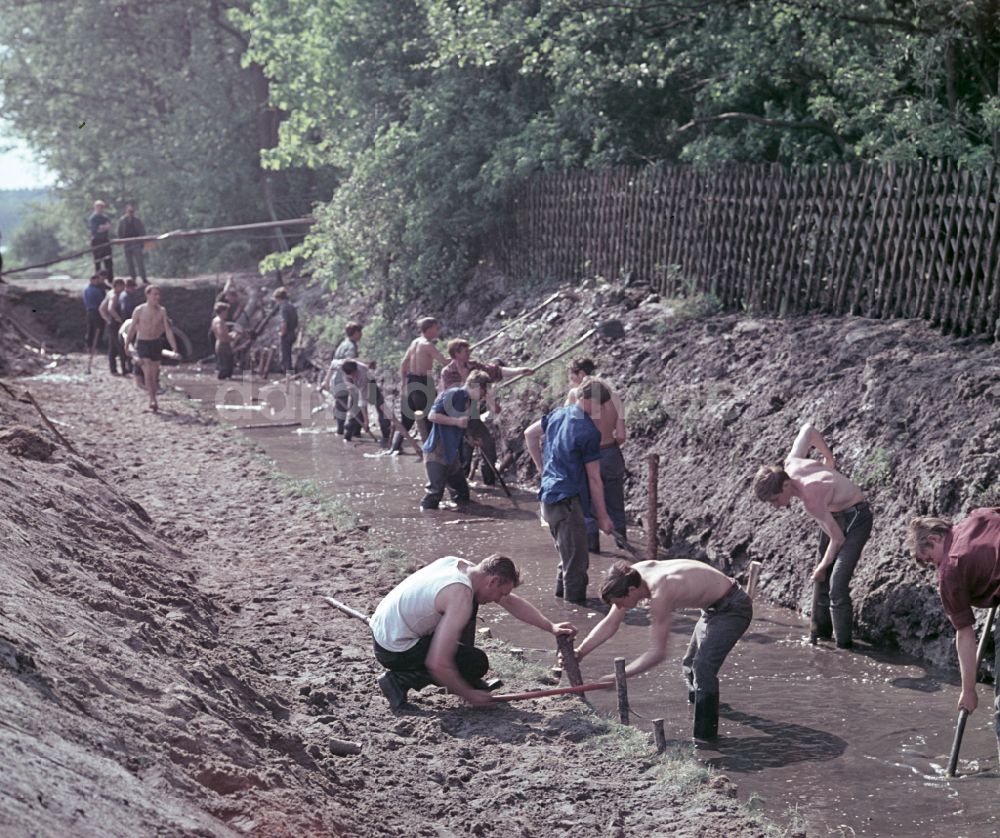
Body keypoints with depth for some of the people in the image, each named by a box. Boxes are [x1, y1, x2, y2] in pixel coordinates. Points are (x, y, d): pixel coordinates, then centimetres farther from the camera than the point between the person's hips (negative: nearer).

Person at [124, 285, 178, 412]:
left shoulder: (161, 311, -1)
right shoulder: (139, 310, -8)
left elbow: (167, 330, -2)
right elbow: (132, 328, 2)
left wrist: (174, 347, -9)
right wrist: (127, 344, 6)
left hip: (156, 343, 3)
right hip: (143, 343, -3)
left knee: (154, 374, 9)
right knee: (148, 372, -15)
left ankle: (152, 401, 20)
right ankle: (153, 400, -21)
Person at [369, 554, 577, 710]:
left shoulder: (462, 565, 2)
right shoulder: (460, 596, -26)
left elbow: (512, 602, 16)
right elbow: (438, 664, -29)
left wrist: (551, 627, 14)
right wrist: (469, 695, -16)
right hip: (394, 651, -9)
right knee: (477, 662, -9)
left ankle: (467, 681, 21)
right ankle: (400, 680, -5)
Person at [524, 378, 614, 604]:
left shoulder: (558, 414, 9)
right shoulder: (589, 431, -15)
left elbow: (530, 434, 24)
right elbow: (594, 478, -11)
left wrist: (541, 467, 27)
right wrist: (602, 516, -5)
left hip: (549, 496, 9)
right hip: (566, 500, -9)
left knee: (569, 556, 22)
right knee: (577, 562, -5)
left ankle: (562, 595, 30)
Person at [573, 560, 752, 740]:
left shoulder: (660, 594, -34)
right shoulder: (634, 574, -10)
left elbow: (658, 652, -29)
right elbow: (611, 623, -1)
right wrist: (580, 652, -9)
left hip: (734, 608, -10)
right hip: (714, 608, 10)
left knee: (703, 669, -19)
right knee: (690, 665, 18)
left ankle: (704, 736, -12)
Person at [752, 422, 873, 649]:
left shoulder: (811, 500, -37)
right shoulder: (791, 464, -17)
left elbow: (837, 538, -24)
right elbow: (808, 429, -1)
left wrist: (822, 567, -9)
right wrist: (829, 458, 10)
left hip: (856, 517, -9)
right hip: (835, 513, 9)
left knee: (837, 585, -17)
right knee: (821, 579, 14)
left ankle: (844, 644, -10)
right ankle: (821, 631, 28)